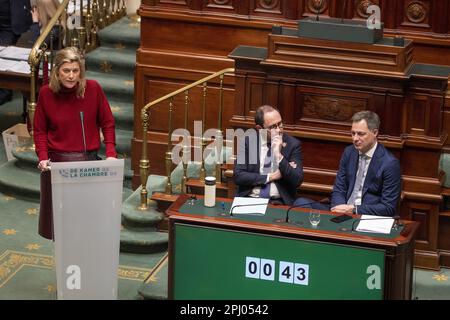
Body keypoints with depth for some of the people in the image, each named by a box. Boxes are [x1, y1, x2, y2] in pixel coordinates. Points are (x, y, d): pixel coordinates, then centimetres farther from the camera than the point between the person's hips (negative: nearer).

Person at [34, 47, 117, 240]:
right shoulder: (46, 93, -5)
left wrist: (111, 153, -8)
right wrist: (43, 157, -10)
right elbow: (40, 130, 4)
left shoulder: (93, 88, -6)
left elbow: (107, 123, 3)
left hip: (89, 161, 0)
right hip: (57, 163, 0)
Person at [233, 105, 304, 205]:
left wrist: (279, 156, -14)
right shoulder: (247, 141, 6)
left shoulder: (293, 144, 3)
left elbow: (297, 181, -4)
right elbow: (238, 176, -1)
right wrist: (270, 177, -6)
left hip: (279, 202, -1)